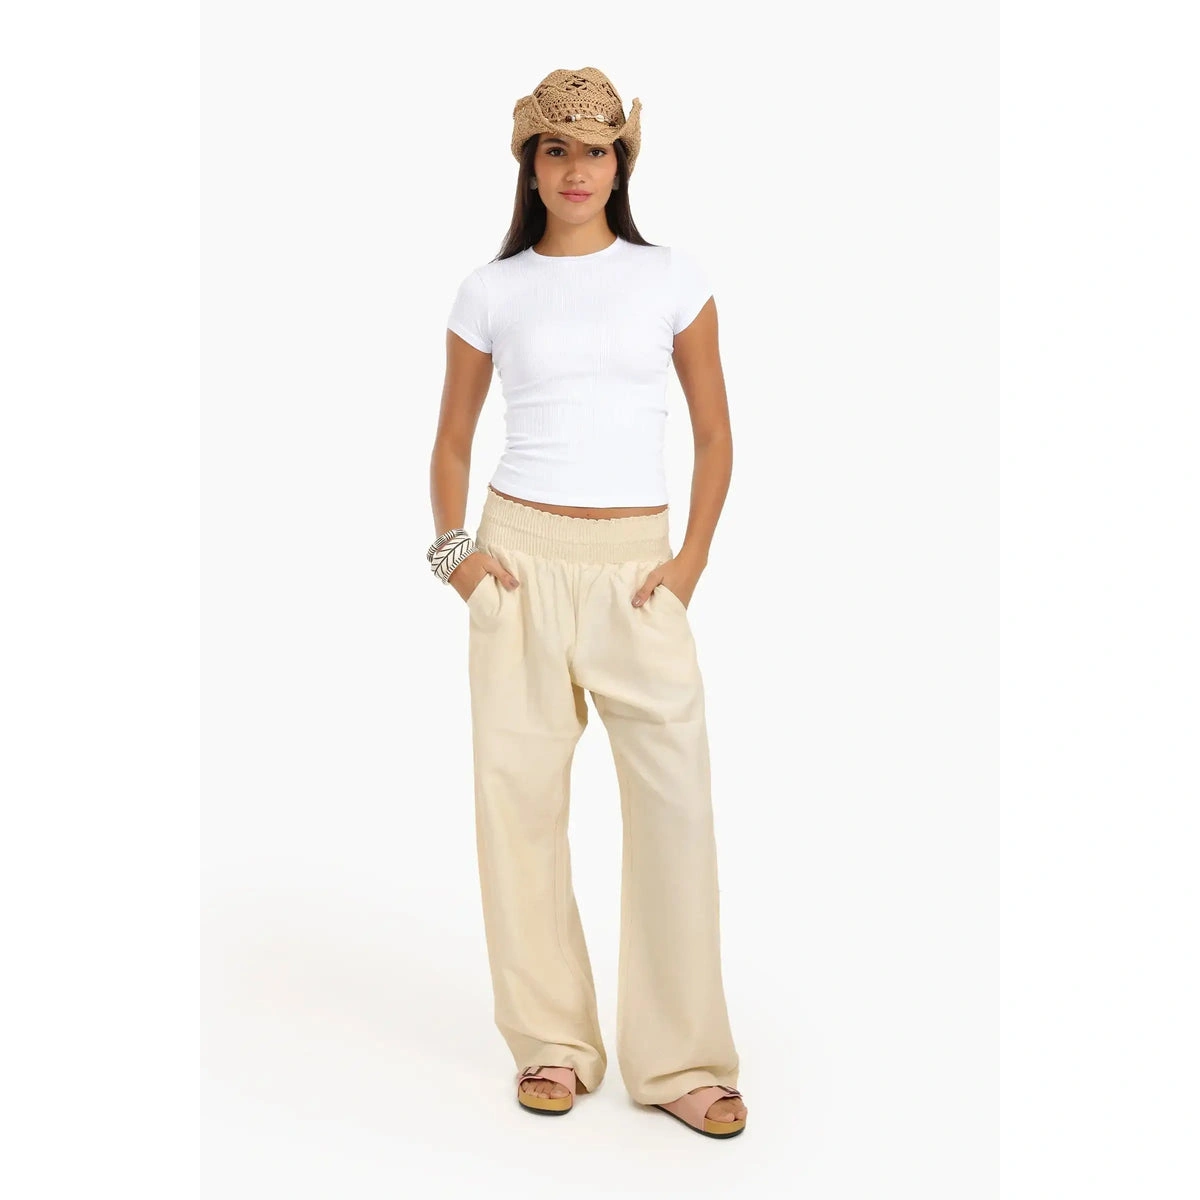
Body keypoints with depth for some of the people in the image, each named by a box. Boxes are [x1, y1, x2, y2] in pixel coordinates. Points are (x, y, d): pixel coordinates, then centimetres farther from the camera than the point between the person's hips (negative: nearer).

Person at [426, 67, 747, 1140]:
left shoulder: (674, 281, 5)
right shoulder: (492, 293, 7)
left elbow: (716, 437, 8)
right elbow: (451, 443, 15)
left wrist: (690, 563, -1)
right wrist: (455, 550, 1)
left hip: (635, 564, -1)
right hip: (521, 555, 1)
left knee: (676, 798, -7)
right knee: (519, 791, 2)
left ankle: (681, 1060, 4)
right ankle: (554, 1044, 16)